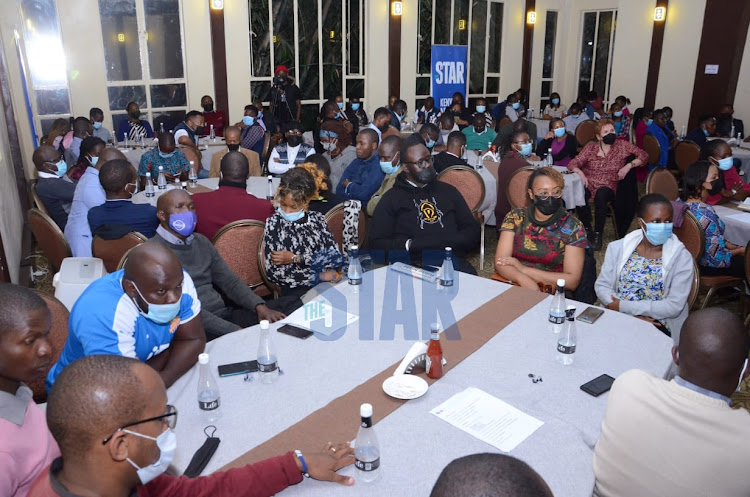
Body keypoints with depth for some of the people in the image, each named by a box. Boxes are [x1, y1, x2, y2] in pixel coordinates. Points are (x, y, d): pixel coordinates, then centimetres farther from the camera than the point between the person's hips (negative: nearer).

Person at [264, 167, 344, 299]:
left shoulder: (317, 219, 12)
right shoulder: (274, 224, 4)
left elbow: (336, 257, 1)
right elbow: (274, 273, -5)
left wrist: (295, 258, -7)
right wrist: (321, 276, -10)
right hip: (296, 290, -3)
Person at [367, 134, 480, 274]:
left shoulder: (448, 191, 23)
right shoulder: (392, 198, 14)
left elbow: (473, 232, 15)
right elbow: (375, 243, 5)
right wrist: (408, 245, -11)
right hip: (412, 266, -2)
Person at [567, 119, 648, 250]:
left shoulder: (622, 146, 4)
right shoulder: (590, 147, 6)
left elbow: (644, 156, 6)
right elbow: (573, 163, 4)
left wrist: (629, 165, -10)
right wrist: (580, 172, -17)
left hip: (608, 186, -1)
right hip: (589, 183, 1)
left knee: (601, 195, -36)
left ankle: (597, 234, -21)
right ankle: (586, 228, -10)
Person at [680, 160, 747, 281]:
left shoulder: (682, 201, -1)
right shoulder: (704, 212, -29)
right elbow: (716, 256, -24)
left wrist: (730, 245, 6)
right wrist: (738, 251, -7)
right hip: (704, 265, -9)